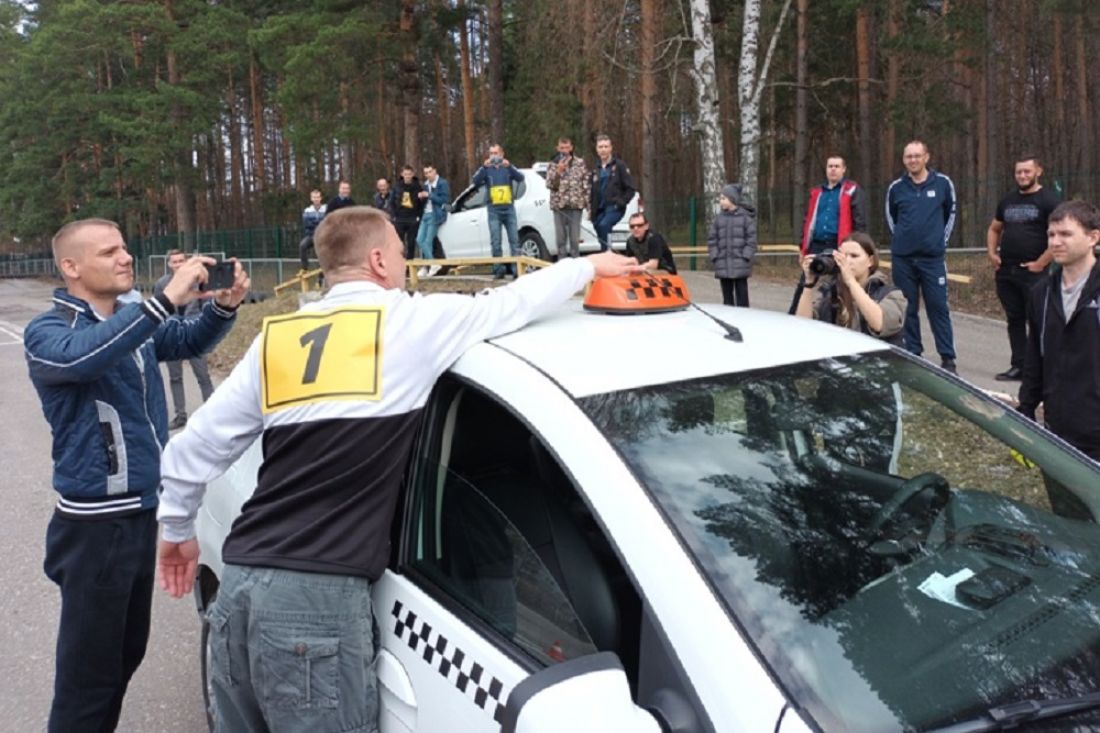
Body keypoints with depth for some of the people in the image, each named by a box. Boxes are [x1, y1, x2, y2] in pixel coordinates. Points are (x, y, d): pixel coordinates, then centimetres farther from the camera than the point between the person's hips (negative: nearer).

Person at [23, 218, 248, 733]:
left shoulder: (133, 321, 9)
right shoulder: (47, 333, -13)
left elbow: (191, 341, 8)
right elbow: (81, 355, -34)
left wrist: (223, 306, -14)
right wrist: (166, 299, -40)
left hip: (141, 512, 8)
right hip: (94, 523, -7)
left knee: (128, 652, 21)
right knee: (89, 669, 2)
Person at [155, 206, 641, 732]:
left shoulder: (276, 338, 12)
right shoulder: (416, 323, -2)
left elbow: (194, 445, 15)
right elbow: (516, 301, 11)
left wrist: (176, 529, 31)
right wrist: (587, 266, 28)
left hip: (239, 582, 7)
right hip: (318, 595, -6)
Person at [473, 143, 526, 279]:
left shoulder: (508, 167, 8)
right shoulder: (487, 169, 7)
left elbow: (520, 178, -9)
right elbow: (476, 181, -10)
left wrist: (509, 167, -26)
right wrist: (484, 167, -26)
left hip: (509, 208, 0)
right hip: (494, 210, 0)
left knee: (514, 239, -1)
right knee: (495, 242, -3)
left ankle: (516, 268, 1)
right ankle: (499, 270, 2)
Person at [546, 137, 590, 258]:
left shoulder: (580, 163, 5)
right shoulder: (553, 165, 7)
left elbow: (586, 185, 5)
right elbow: (549, 184, -1)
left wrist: (588, 203, -1)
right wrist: (559, 171, -13)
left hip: (575, 205, -1)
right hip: (559, 205, 1)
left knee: (575, 238, 0)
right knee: (561, 238, 4)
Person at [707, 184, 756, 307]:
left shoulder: (745, 217, -1)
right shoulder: (719, 218, 8)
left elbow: (751, 238, -3)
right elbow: (712, 239, 9)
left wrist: (745, 257, -10)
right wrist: (715, 257, -1)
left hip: (740, 266, -3)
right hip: (723, 266, 4)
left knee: (741, 296, -1)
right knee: (727, 296, 9)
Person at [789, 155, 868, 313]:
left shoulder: (853, 191, 0)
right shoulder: (816, 192, 17)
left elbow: (860, 222, -5)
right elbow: (808, 221, 21)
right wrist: (803, 248, 16)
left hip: (839, 248, -4)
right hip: (816, 246, 5)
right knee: (803, 287, 3)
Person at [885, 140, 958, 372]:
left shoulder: (942, 183, 1)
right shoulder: (896, 188, 3)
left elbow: (951, 213, 13)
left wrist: (942, 240, 8)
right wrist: (900, 237, 11)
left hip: (933, 257, -1)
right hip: (902, 258, 2)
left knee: (938, 307, -3)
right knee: (908, 308, 6)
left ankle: (948, 358, 2)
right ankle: (912, 354, 16)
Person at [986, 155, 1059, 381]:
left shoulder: (1048, 200, -5)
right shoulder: (1008, 201, 16)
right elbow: (994, 229, 27)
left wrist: (1041, 263, -16)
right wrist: (992, 254, 10)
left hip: (1033, 272, -7)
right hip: (1005, 272, 7)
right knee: (1014, 319, 10)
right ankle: (1018, 366, 16)